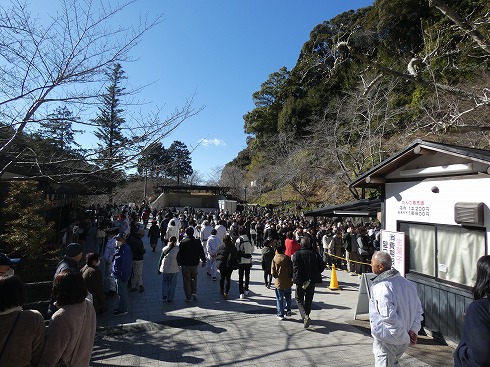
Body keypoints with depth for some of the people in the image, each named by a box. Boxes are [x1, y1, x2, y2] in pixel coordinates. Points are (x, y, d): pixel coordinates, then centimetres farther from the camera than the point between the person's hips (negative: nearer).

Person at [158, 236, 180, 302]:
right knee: (172, 283, 10)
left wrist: (159, 268, 12)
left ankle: (164, 295, 7)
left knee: (165, 281, 19)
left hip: (165, 268, 1)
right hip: (175, 268, -1)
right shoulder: (178, 248, -2)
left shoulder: (165, 249, 2)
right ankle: (170, 298, 14)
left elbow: (161, 259, 5)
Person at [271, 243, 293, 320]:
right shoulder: (288, 258, -10)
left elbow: (273, 271, -5)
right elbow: (291, 270, -7)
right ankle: (288, 310, 13)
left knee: (279, 299, 8)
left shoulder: (274, 259, -7)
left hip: (278, 282, 0)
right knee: (288, 296, 22)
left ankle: (280, 314, 10)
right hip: (287, 282, 0)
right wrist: (291, 277, 10)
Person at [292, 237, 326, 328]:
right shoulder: (315, 254, -4)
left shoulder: (296, 254, -12)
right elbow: (322, 265, -2)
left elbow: (295, 269, -18)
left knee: (299, 300, 9)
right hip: (312, 281, 3)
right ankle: (306, 316, 29)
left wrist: (297, 280, -14)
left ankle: (305, 316, -10)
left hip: (300, 281, -3)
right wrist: (315, 274, 10)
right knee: (308, 300, 19)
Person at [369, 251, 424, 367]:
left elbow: (390, 318, -29)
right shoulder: (405, 282, -1)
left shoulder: (380, 288, -27)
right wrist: (414, 329, 3)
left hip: (387, 341, -8)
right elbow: (418, 308, 6)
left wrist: (405, 337, -16)